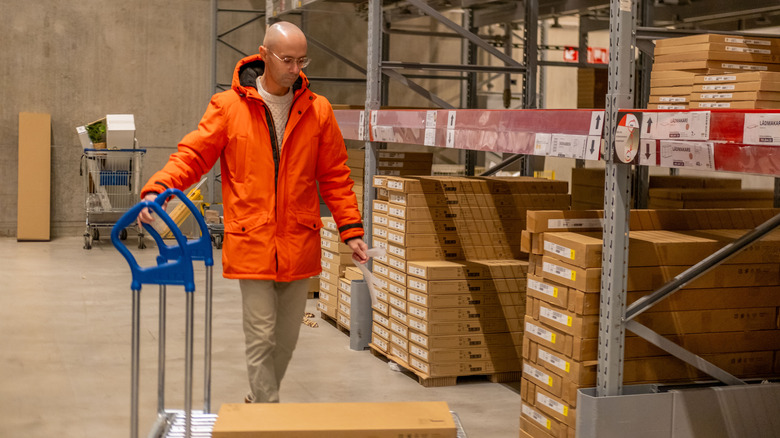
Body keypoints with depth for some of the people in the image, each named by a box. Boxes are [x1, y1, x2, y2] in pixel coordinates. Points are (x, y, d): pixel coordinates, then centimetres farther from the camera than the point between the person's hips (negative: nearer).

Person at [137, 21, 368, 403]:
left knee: (286, 339, 14)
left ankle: (257, 401, 35)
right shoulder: (228, 106, -3)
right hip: (251, 243, -3)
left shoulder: (317, 110, 4)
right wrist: (157, 189, -21)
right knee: (261, 337, -2)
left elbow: (334, 177, 7)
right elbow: (192, 156, -4)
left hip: (299, 245, 3)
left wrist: (351, 230, 2)